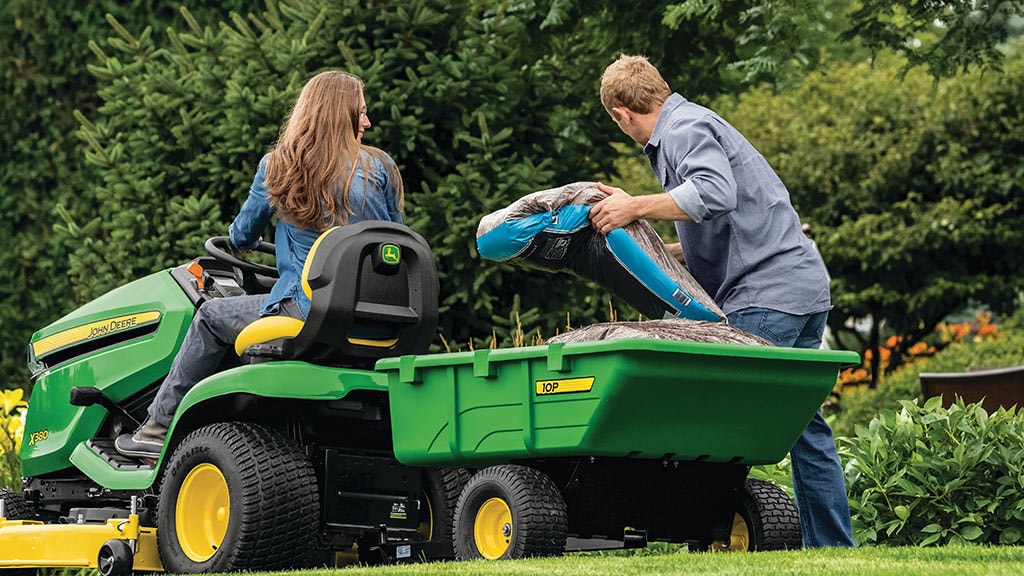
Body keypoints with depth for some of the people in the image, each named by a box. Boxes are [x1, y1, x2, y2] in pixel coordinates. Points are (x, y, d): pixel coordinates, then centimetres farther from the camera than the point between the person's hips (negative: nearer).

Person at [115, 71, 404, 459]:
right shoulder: (379, 167, 2)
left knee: (212, 317, 18)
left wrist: (244, 241, 40)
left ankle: (158, 430, 18)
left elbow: (242, 237, 15)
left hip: (309, 309, -3)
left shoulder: (278, 167, 1)